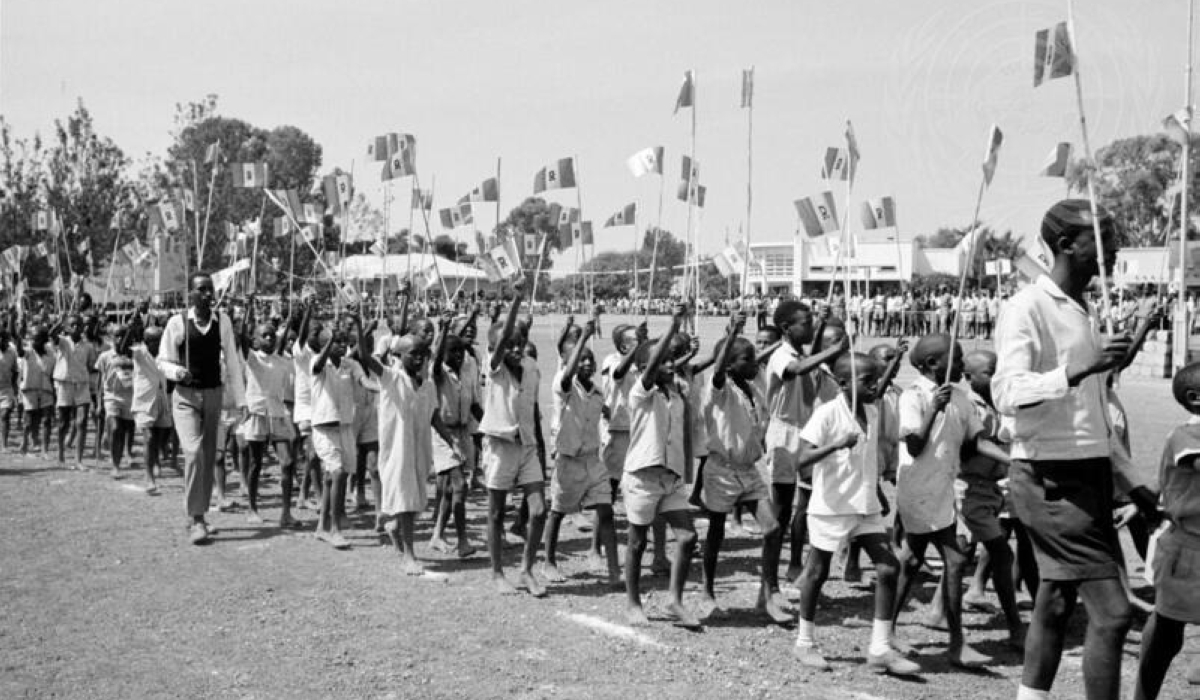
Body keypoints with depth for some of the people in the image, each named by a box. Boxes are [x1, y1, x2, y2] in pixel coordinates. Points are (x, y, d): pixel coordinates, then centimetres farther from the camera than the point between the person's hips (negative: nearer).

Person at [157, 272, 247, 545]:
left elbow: (232, 361, 3)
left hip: (214, 394, 3)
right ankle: (196, 519, -13)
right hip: (185, 395, -3)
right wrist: (176, 371, -22)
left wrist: (241, 399, 0)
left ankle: (200, 512, 27)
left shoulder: (222, 322, 0)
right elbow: (162, 361, 0)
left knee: (209, 456, 11)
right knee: (193, 453, -16)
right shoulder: (177, 322, -7)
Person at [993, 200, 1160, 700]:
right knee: (1111, 611, -11)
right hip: (1052, 479, -9)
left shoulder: (1085, 311, 15)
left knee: (1056, 604, 14)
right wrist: (1073, 371, -39)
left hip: (1089, 475, 9)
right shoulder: (1027, 308, -12)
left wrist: (1130, 480, 22)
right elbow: (1007, 394, -25)